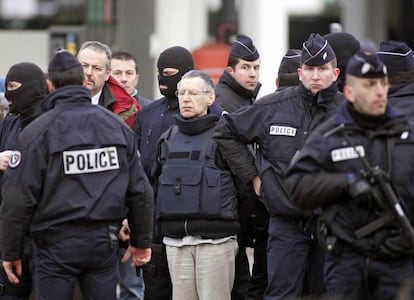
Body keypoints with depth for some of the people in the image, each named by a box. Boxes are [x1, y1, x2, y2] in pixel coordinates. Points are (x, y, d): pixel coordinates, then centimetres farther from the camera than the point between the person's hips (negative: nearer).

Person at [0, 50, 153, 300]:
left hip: (56, 244, -4)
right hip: (104, 241, 4)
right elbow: (139, 190, 9)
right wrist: (142, 240, 19)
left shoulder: (38, 131, -8)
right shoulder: (117, 126, 5)